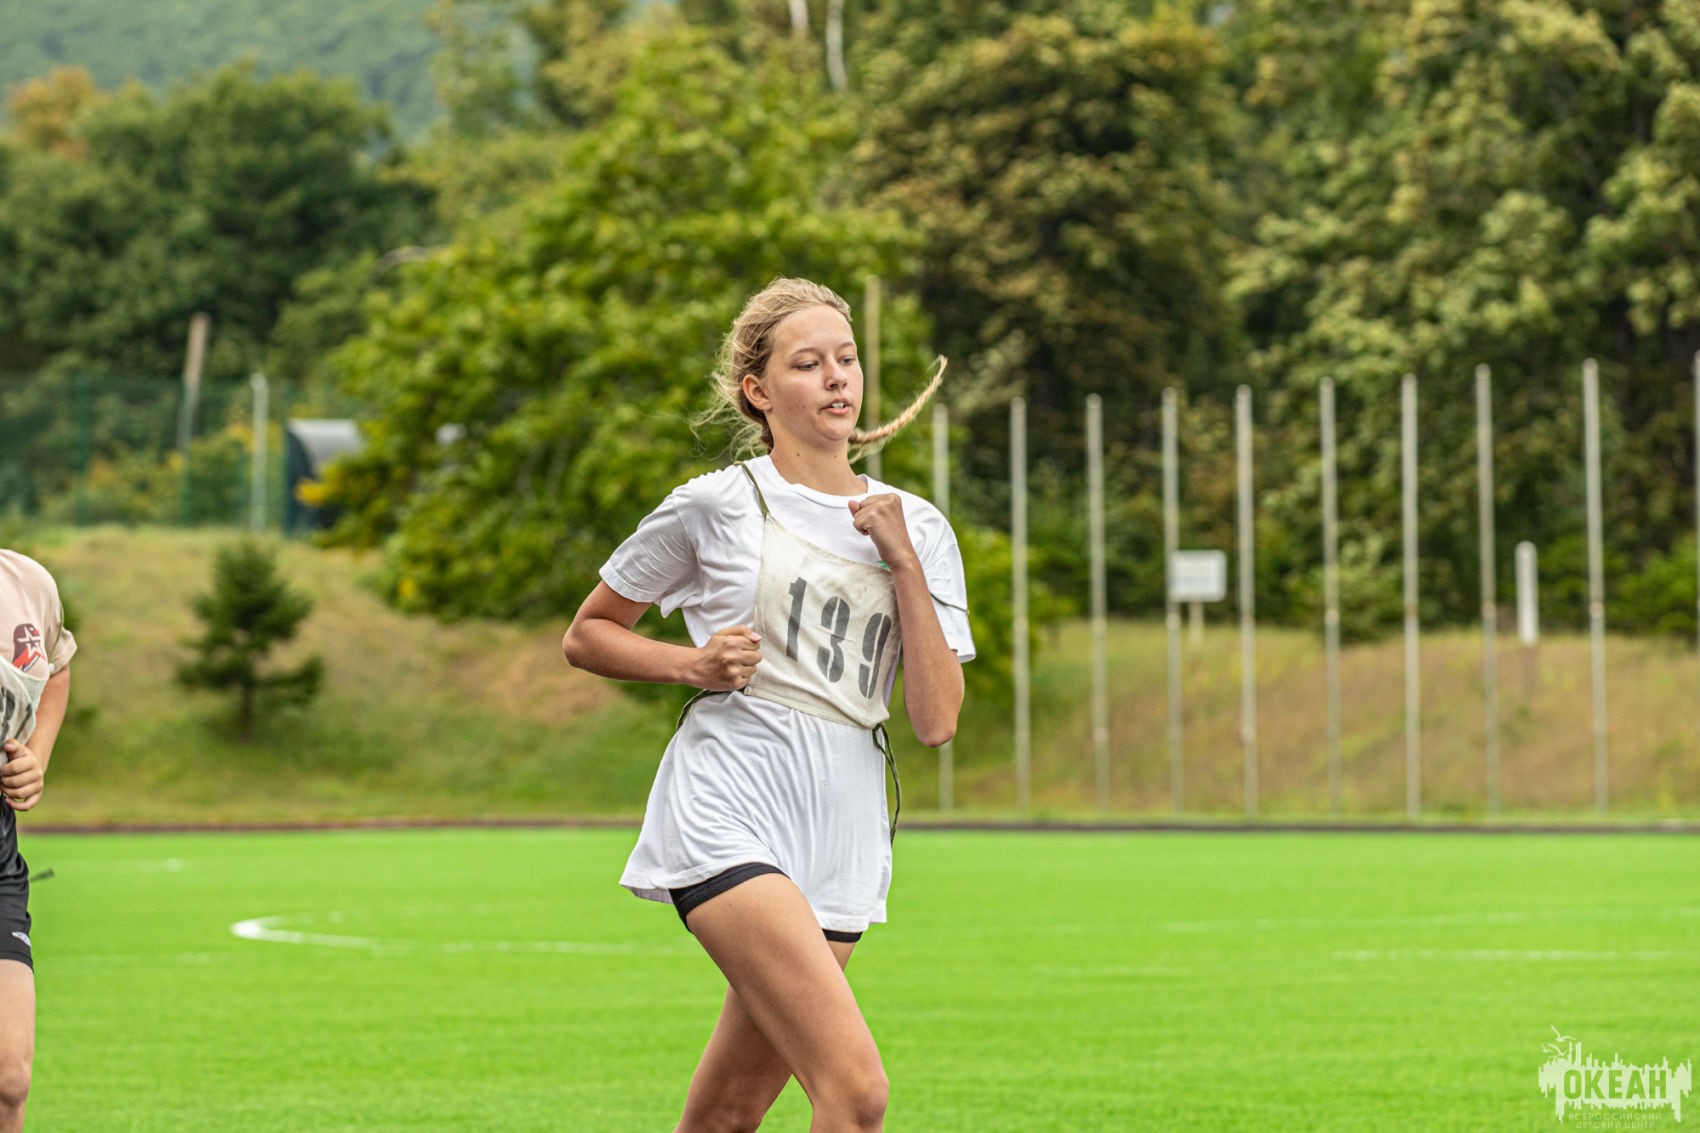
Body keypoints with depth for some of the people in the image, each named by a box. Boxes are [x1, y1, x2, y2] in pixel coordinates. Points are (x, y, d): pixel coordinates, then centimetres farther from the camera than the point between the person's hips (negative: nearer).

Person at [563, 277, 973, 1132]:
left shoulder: (916, 528, 12)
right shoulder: (715, 507, 2)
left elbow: (936, 722, 3)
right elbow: (586, 636, 12)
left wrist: (903, 562, -3)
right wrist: (696, 664, -5)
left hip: (842, 839, 5)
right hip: (729, 813, -5)